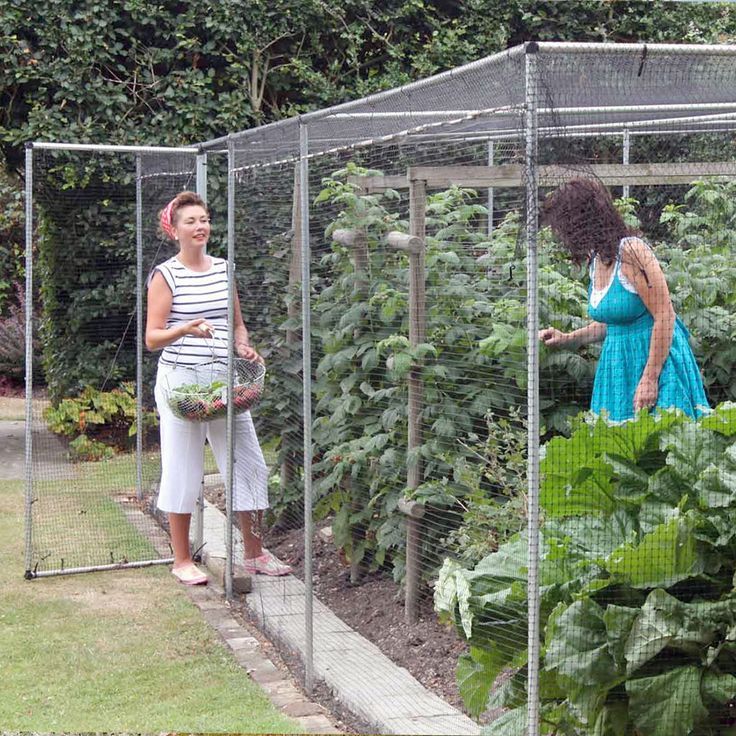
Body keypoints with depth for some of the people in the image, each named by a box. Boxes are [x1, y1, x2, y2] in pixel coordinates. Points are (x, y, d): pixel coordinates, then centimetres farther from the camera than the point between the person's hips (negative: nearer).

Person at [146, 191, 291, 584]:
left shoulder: (223, 268, 11)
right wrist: (186, 329, -25)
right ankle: (182, 560, 13)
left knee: (249, 464, 4)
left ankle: (254, 553, 16)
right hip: (181, 381, -5)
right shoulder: (166, 275, -4)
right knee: (183, 470, 2)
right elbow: (152, 338, -7)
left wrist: (244, 347, 0)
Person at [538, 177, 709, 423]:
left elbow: (664, 316, -20)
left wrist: (650, 379, -22)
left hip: (655, 359, -8)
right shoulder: (595, 260, 8)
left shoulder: (631, 252, -18)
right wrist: (567, 339, 15)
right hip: (618, 364, 8)